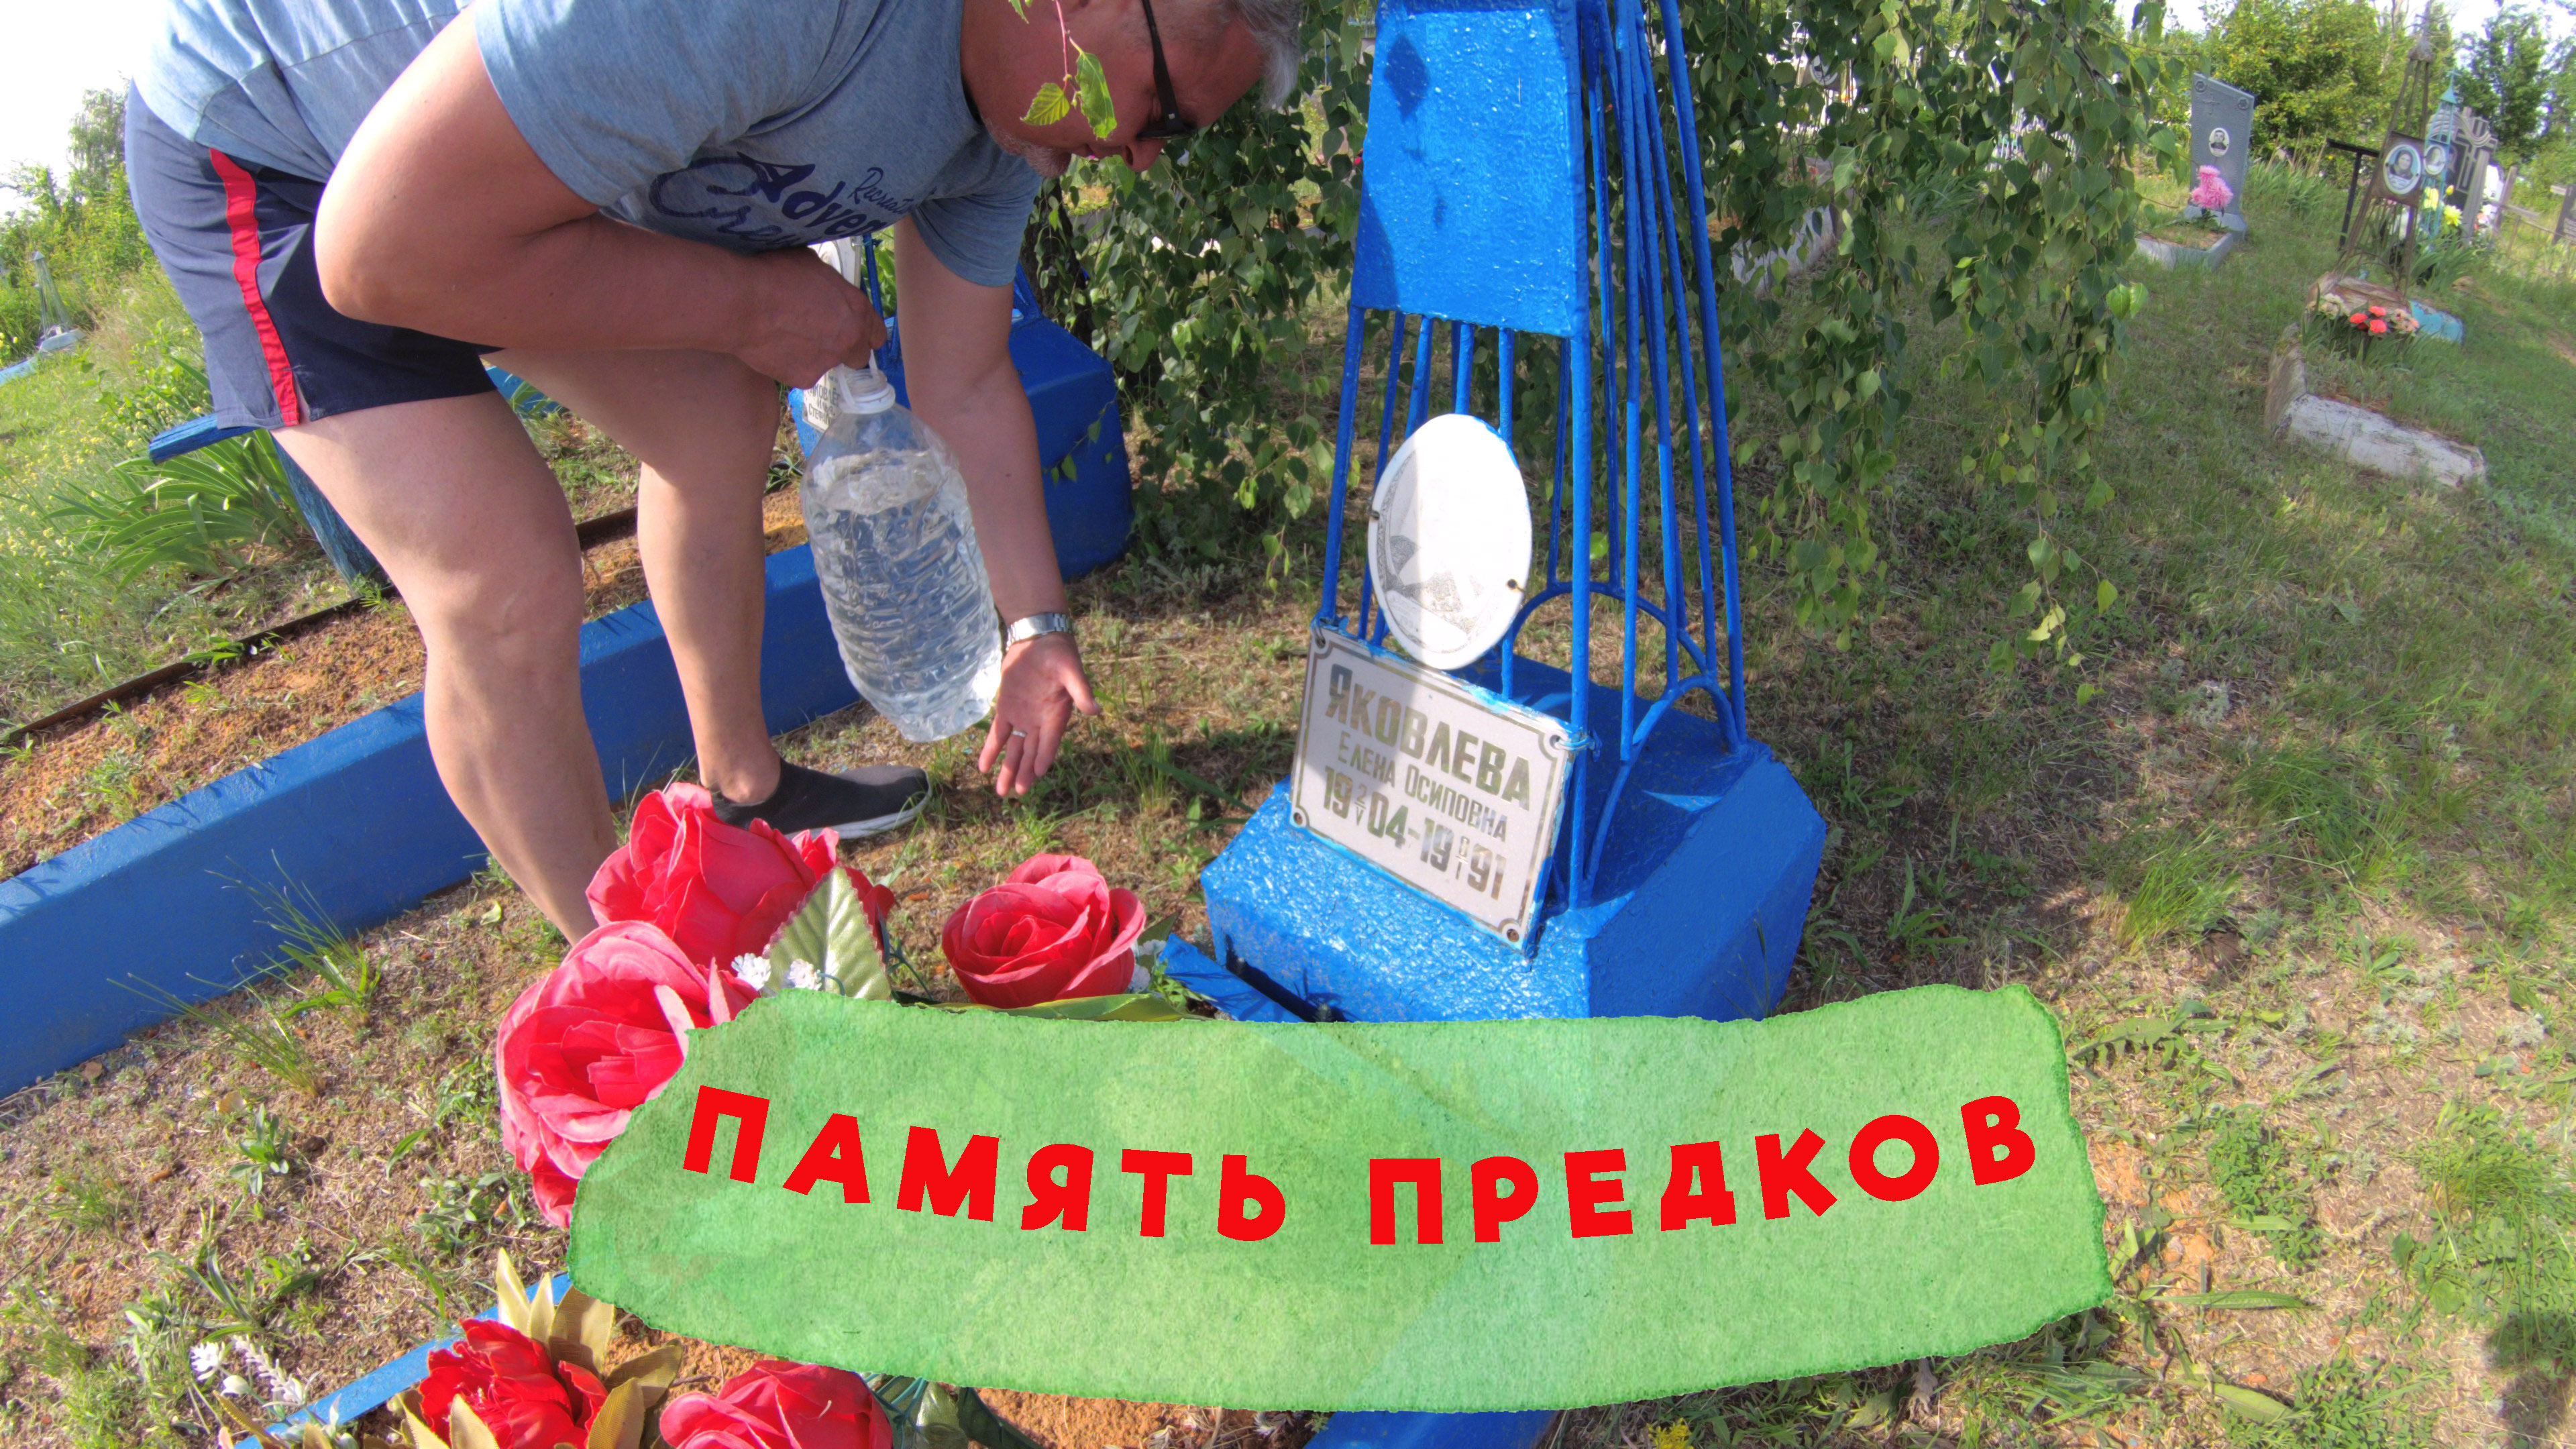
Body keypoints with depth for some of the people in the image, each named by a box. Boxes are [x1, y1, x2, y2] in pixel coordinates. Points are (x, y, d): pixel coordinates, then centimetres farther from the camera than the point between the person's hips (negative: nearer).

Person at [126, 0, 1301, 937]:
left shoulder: (1006, 118, -10)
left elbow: (968, 387, 2)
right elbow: (385, 253, -35)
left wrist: (1036, 628, 5)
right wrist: (754, 306, -26)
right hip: (267, 152, -8)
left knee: (720, 421, 7)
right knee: (507, 595, -17)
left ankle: (742, 784, 29)